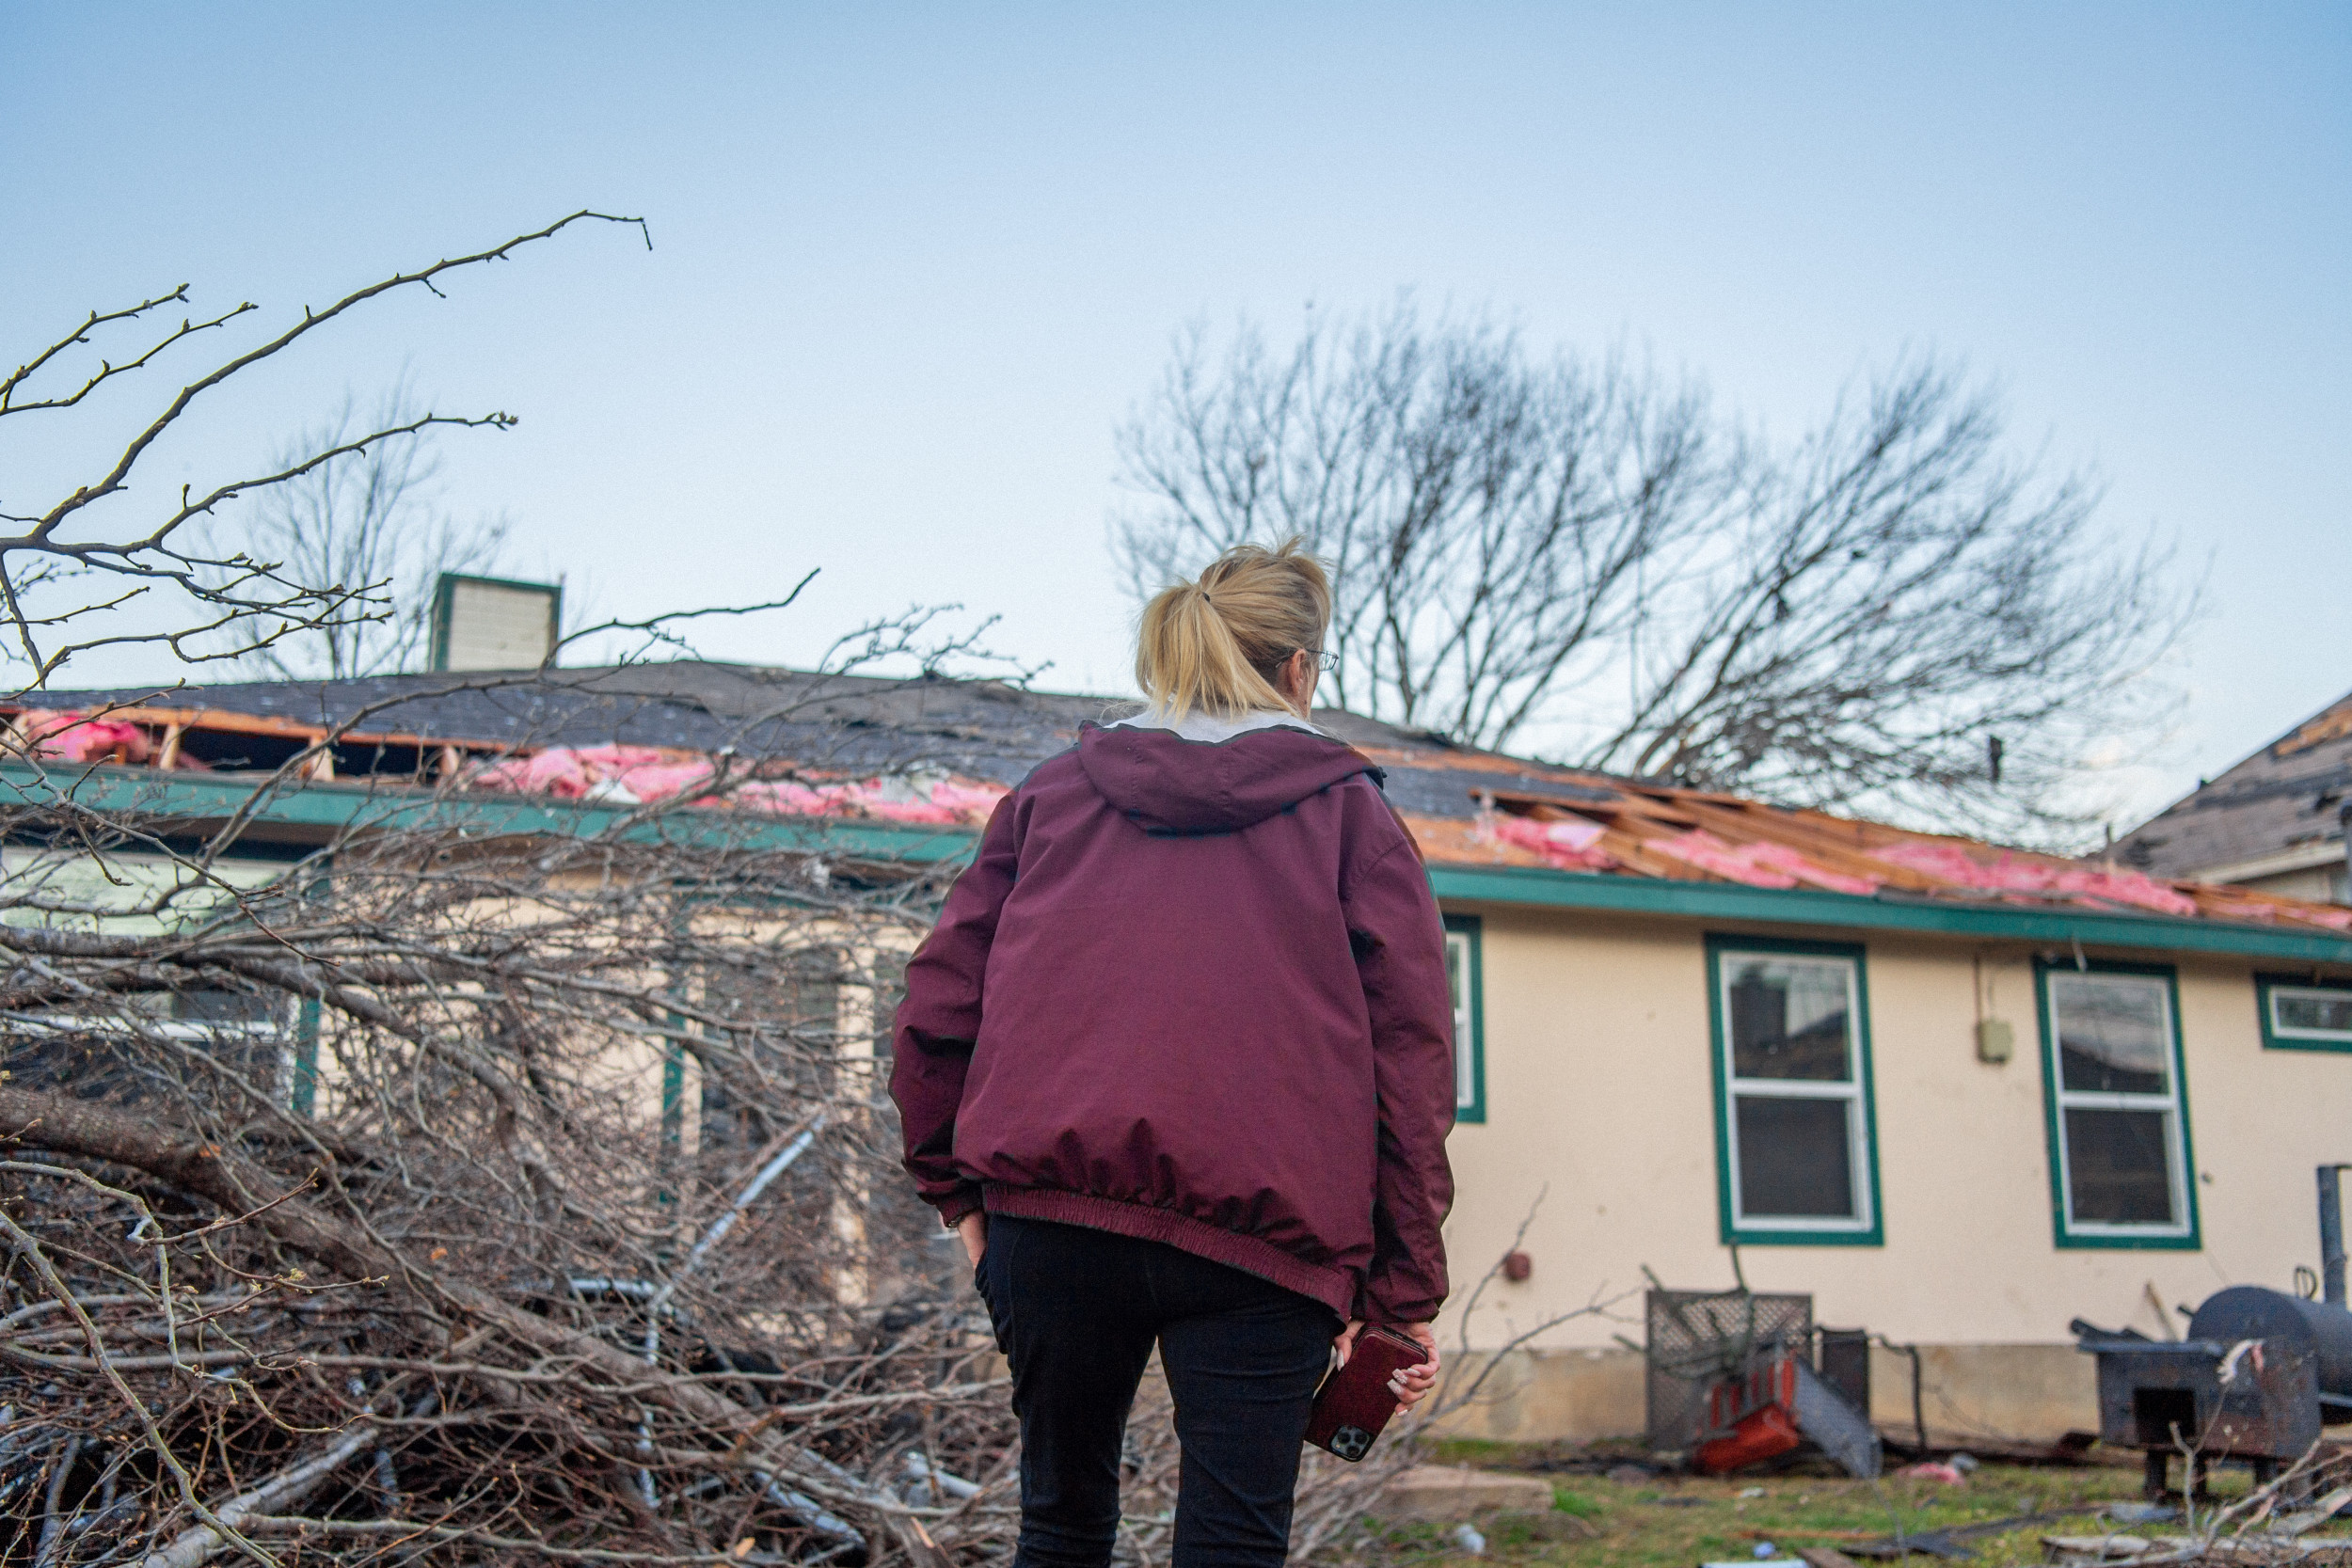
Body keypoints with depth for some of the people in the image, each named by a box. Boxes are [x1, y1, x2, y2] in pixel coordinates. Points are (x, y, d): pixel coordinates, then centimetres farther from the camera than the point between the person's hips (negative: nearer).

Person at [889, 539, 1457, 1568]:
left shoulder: (1053, 790, 17)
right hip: (1262, 1229, -2)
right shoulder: (1349, 811, 10)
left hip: (1049, 1203, 3)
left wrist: (957, 1191, 18)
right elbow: (1412, 1047, 2)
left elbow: (937, 1003, 11)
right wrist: (1402, 1288, 4)